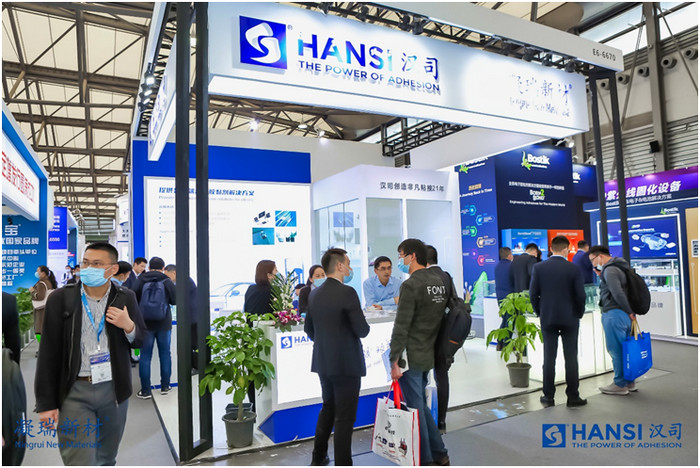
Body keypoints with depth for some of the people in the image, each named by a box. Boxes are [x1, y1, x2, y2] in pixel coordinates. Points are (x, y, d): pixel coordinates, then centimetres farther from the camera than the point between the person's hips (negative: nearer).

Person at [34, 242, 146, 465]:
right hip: (74, 391, -2)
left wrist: (129, 326, -14)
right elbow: (48, 354, -2)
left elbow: (142, 341, 8)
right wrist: (46, 403, -4)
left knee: (107, 457, 19)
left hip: (114, 389, 2)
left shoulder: (126, 299, 0)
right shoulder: (60, 298, -4)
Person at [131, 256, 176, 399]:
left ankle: (145, 390, 8)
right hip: (164, 323, 0)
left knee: (145, 356, 6)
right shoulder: (166, 281, -6)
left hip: (145, 323, 0)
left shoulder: (140, 280, -4)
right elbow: (175, 300, -6)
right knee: (165, 354, 11)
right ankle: (165, 386, 19)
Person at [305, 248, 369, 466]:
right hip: (346, 363, -8)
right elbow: (362, 331, -19)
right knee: (345, 416, 3)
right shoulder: (347, 293, -19)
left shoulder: (314, 294, 4)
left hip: (323, 362, 8)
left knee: (328, 408, 24)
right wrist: (363, 327, 3)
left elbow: (308, 328, 12)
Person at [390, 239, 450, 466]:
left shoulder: (410, 285, -16)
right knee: (420, 406, 21)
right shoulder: (439, 281, 8)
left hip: (411, 357, -8)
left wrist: (394, 360, -14)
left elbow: (401, 327, -18)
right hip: (428, 355, 8)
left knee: (415, 409, 5)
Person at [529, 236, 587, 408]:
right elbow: (580, 295, -7)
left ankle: (548, 396, 12)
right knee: (571, 358, 7)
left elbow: (533, 294, -3)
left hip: (547, 318, 1)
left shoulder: (538, 268, -3)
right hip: (570, 318, -1)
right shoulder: (574, 269, -7)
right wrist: (579, 314, 10)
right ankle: (572, 396, 13)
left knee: (549, 358, 6)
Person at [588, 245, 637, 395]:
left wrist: (630, 312, -14)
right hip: (623, 315, 10)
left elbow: (618, 294, -22)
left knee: (616, 349, -2)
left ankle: (620, 384, 6)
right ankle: (629, 382, 24)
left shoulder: (610, 270, -14)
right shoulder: (617, 268, 18)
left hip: (614, 314, -10)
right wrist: (601, 276, 10)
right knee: (625, 349, 15)